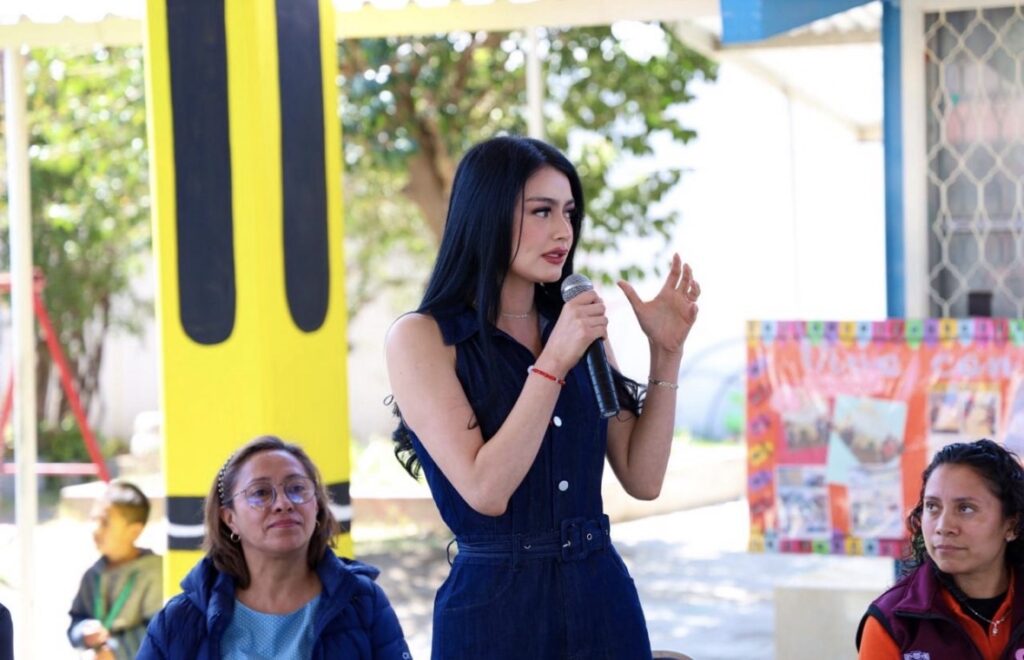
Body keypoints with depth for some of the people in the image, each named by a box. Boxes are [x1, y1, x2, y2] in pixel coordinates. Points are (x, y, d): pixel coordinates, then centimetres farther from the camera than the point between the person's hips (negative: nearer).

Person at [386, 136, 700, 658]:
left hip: (603, 598, 5)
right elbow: (485, 491, -17)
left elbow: (643, 478, 5)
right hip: (495, 609, -4)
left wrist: (665, 353, -2)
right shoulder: (422, 338, -7)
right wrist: (552, 363, -19)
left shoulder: (577, 326, 7)